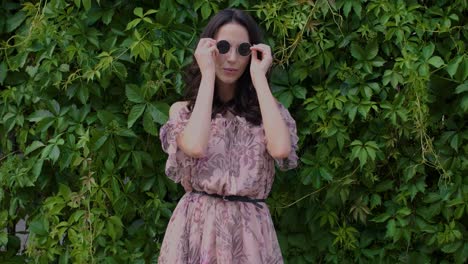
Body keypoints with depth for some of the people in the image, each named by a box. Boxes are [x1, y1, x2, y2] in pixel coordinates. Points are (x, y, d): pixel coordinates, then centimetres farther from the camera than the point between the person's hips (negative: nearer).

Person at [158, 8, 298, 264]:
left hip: (248, 230, 1)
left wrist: (259, 77, -7)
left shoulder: (264, 110, 7)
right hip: (197, 226, -1)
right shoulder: (183, 110, 5)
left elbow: (280, 149, -15)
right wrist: (207, 74, -10)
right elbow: (195, 147, -18)